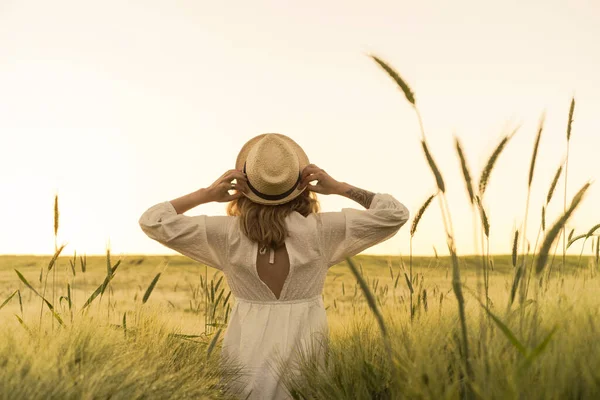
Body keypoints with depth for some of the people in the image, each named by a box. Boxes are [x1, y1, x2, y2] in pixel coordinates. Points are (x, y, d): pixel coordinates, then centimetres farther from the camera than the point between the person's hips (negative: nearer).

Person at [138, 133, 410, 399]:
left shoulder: (228, 233, -9)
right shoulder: (320, 231, -10)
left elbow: (153, 222, -2)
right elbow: (395, 214, -4)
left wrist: (206, 194, -4)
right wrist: (339, 188, -4)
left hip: (247, 359, 1)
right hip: (305, 358, 0)